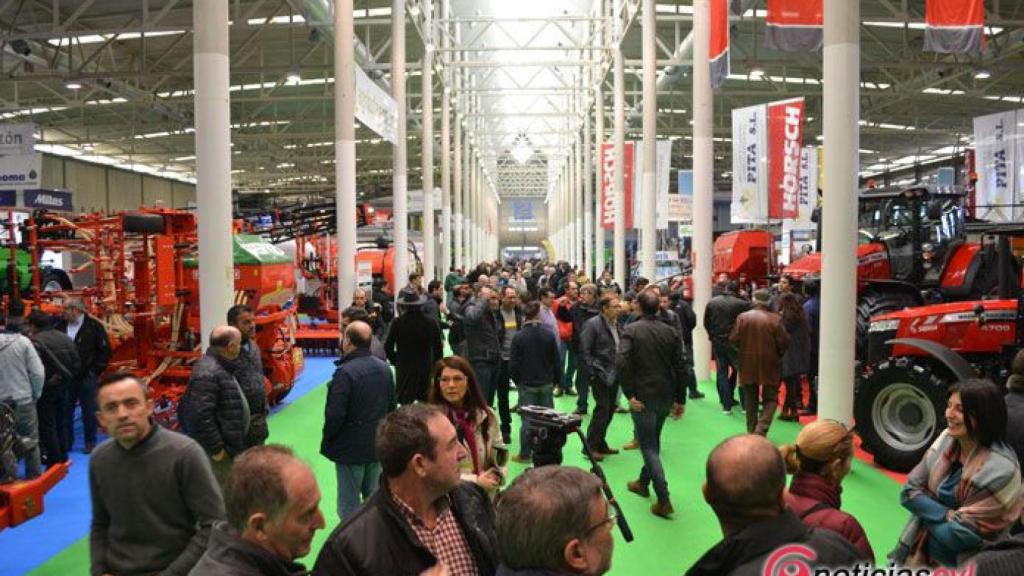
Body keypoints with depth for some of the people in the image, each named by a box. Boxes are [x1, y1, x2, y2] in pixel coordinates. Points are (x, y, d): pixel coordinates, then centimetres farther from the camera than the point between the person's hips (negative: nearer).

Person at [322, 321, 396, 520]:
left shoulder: (345, 372, -21)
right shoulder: (384, 368, 2)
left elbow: (335, 414, -21)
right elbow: (392, 405, 11)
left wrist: (327, 441, -5)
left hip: (350, 448, -7)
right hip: (378, 445, 7)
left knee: (349, 503, 5)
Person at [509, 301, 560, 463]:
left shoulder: (519, 337, -11)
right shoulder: (549, 335, -5)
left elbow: (513, 365, -7)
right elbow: (556, 361, 0)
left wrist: (518, 381, 9)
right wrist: (555, 380, 13)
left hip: (527, 385, -2)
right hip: (546, 384, 2)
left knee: (526, 420, 4)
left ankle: (524, 454, 11)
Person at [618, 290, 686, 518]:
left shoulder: (631, 330, -8)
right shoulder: (671, 332, 4)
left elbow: (622, 362, -22)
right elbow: (680, 367, 3)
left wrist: (629, 394, -15)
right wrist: (680, 399, 8)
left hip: (643, 396, -5)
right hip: (666, 396, 5)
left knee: (649, 446, 0)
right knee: (653, 440, 23)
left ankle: (664, 500, -7)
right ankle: (643, 482, 38)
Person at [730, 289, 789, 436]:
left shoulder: (742, 317, -7)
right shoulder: (775, 319, -10)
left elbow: (733, 340, -6)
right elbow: (784, 342, -9)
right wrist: (778, 355, 11)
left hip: (748, 365, 2)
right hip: (769, 365, -2)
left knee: (750, 399, 15)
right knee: (770, 399, 8)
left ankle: (752, 432, 20)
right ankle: (761, 429, -9)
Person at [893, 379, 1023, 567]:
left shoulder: (1000, 470, -24)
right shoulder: (946, 439, -7)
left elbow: (959, 536, -21)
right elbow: (909, 492, -6)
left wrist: (928, 511, -10)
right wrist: (949, 516, -17)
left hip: (961, 566, -5)